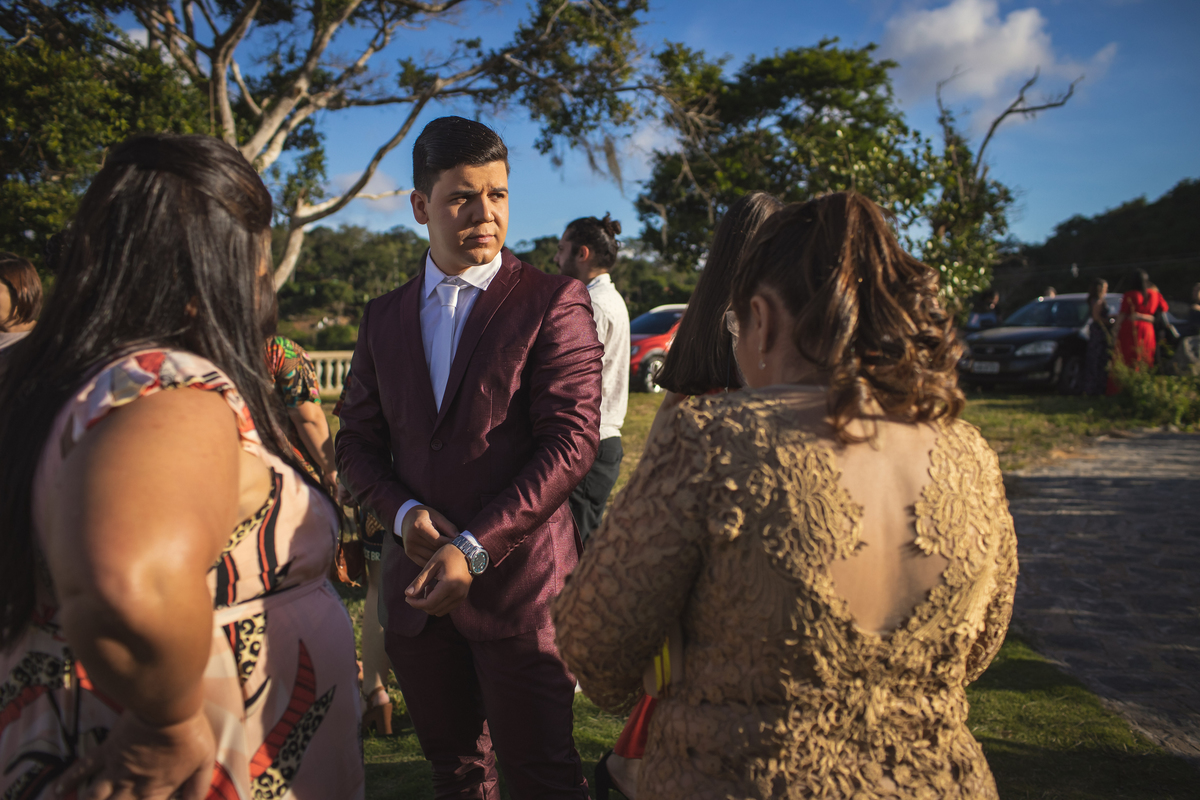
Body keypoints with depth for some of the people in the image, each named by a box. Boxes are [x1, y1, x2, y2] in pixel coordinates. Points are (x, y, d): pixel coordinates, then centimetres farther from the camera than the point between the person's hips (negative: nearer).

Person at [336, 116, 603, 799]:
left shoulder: (555, 302, -5)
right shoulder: (384, 316, 11)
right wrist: (404, 511, -8)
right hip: (415, 585, 5)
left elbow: (572, 440, -13)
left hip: (518, 581, -4)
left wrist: (474, 548, -17)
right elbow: (357, 440, 13)